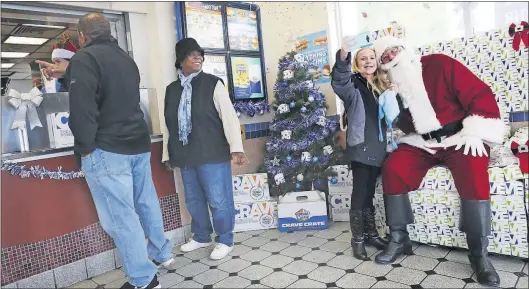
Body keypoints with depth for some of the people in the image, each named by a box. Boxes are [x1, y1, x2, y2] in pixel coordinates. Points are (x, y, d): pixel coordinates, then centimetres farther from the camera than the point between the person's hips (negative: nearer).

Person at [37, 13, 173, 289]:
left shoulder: (85, 58, -8)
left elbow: (82, 107, -20)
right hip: (138, 144, 8)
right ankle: (162, 253, 32)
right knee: (146, 202, 18)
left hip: (107, 149, -8)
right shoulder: (125, 57, 17)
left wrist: (85, 148, -10)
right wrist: (66, 74, 44)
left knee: (120, 217, -2)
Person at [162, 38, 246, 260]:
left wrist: (236, 148, -18)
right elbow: (169, 124, 15)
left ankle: (225, 241, 19)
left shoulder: (213, 84, -4)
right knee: (193, 199, 16)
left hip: (212, 154, -5)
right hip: (185, 156, 5)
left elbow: (229, 116, -10)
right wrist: (167, 154, 16)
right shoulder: (171, 89, 11)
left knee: (218, 200, 2)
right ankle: (201, 237, 34)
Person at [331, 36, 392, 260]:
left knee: (369, 193, 15)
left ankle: (371, 233, 26)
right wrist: (343, 56, -44)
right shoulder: (353, 85, -3)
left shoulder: (383, 86, 17)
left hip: (378, 146, 6)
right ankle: (358, 239, 6)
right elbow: (339, 83, -27)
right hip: (360, 146, -6)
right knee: (360, 193, -4)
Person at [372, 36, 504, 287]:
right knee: (392, 169, -21)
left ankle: (479, 252, -20)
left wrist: (474, 132, -17)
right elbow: (401, 125, 10)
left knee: (473, 171, -34)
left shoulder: (440, 64, -7)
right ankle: (399, 239, -8)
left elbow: (481, 94, -9)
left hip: (459, 137, -3)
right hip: (421, 144, 4)